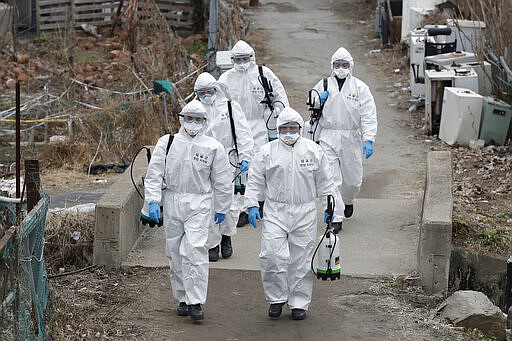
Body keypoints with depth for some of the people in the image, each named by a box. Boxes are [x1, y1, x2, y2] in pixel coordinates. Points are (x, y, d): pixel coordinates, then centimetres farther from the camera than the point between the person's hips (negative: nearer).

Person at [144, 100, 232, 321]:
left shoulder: (213, 147, 2)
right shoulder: (167, 143, 5)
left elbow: (222, 181, 9)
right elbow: (154, 174, 3)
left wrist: (221, 209, 12)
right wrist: (153, 201, -7)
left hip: (199, 205, -2)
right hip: (171, 203, 3)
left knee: (195, 250, -15)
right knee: (175, 253, 7)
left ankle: (196, 302, -14)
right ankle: (183, 299, 21)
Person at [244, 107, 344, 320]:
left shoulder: (313, 151, 5)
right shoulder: (268, 151, 3)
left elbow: (325, 183, 10)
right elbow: (255, 180, 7)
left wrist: (332, 210, 8)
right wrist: (252, 205, -5)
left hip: (304, 214, 1)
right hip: (275, 212, -1)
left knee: (301, 259, 4)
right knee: (272, 255, -12)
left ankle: (299, 303, 16)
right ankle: (276, 298, 6)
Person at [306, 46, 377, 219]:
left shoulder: (360, 88, -1)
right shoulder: (323, 85, 6)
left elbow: (369, 116, -7)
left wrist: (368, 140, -18)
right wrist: (318, 102, -6)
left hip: (351, 139, 0)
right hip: (328, 138, 0)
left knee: (353, 179, 10)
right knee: (331, 179, -8)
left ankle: (348, 201, 43)